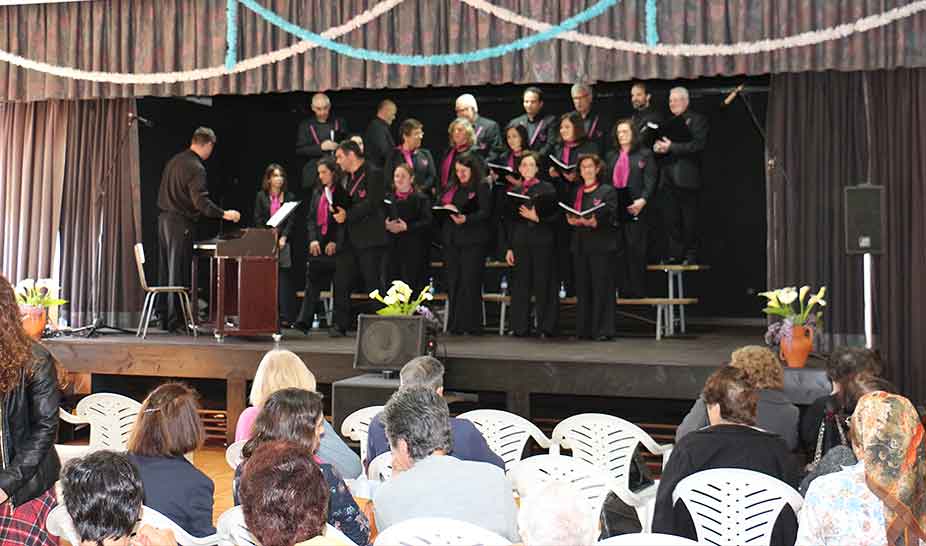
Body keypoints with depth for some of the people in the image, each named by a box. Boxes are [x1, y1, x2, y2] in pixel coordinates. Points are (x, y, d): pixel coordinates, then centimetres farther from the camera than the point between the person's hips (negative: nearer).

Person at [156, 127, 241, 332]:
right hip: (181, 223, -9)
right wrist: (223, 214, -19)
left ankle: (164, 318, 20)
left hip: (164, 219, 9)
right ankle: (175, 321, -1)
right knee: (179, 274, -4)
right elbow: (200, 201, -23)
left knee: (165, 271, 13)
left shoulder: (175, 160, 12)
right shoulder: (196, 168, -15)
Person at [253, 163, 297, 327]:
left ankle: (285, 317, -3)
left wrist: (283, 237, -10)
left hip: (283, 242, 0)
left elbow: (291, 220, 3)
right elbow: (258, 220, 4)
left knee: (283, 279, -4)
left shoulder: (289, 197, 8)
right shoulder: (261, 196, 9)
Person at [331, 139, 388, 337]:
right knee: (341, 282, 2)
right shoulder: (346, 177, 20)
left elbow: (371, 203, -15)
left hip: (369, 239, -7)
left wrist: (348, 215, -17)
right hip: (348, 238, 7)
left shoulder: (373, 174, -5)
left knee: (373, 282, -2)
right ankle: (340, 325, 7)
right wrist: (338, 212, 0)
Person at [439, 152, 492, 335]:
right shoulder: (451, 188, 19)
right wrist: (445, 208, -4)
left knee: (470, 282, -6)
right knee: (453, 282, 7)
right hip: (451, 240, 6)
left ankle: (471, 325, -1)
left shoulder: (482, 187, -2)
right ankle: (455, 325, 13)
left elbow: (485, 212, -11)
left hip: (473, 241, -6)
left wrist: (466, 219, -25)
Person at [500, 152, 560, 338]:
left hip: (542, 242, -3)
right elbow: (508, 220, 12)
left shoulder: (547, 188, 3)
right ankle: (521, 327, 10)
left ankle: (546, 328, 4)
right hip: (520, 242, 3)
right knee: (521, 285, 4)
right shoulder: (513, 191, 13)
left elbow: (557, 216, -3)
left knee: (543, 285, -3)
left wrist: (537, 218, -15)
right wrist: (508, 247, 7)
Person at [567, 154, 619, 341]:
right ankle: (584, 330, 12)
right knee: (582, 288, 6)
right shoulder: (576, 192, 18)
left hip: (601, 244, -5)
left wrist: (595, 223, -22)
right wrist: (572, 220, -5)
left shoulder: (608, 191, 2)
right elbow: (569, 215, 16)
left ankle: (603, 330, -3)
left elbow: (611, 217, -7)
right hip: (580, 245, 5)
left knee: (601, 287, -6)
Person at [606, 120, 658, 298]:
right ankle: (622, 288, 8)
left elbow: (650, 180, -5)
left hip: (636, 208, -4)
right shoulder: (611, 156, 19)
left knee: (635, 248, -5)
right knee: (618, 249, 3)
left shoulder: (644, 155, 4)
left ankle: (637, 289, 0)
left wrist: (643, 200, -19)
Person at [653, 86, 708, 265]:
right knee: (671, 219, 4)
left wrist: (671, 147, -17)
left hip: (686, 176, -6)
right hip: (668, 177, 6)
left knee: (689, 219, -2)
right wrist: (658, 147, -3)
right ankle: (675, 254, 9)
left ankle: (691, 255, 4)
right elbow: (659, 142, 22)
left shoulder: (697, 120, 1)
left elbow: (699, 144, -13)